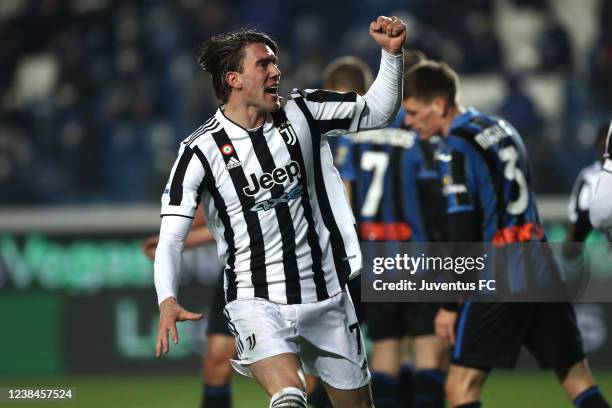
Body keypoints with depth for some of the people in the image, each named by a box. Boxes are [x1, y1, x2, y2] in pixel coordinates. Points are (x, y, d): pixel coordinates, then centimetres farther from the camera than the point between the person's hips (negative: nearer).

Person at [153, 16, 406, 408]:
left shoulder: (302, 112, 1)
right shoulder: (201, 151, -9)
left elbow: (379, 111, 13)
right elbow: (171, 238, -10)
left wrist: (392, 53, -4)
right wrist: (167, 300, -27)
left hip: (326, 295, 4)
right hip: (257, 303, -4)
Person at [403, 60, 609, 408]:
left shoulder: (460, 149, -10)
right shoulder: (502, 128, 15)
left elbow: (463, 235, -14)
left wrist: (449, 304, -9)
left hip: (501, 280, -8)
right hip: (541, 269, 8)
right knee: (578, 379, 9)